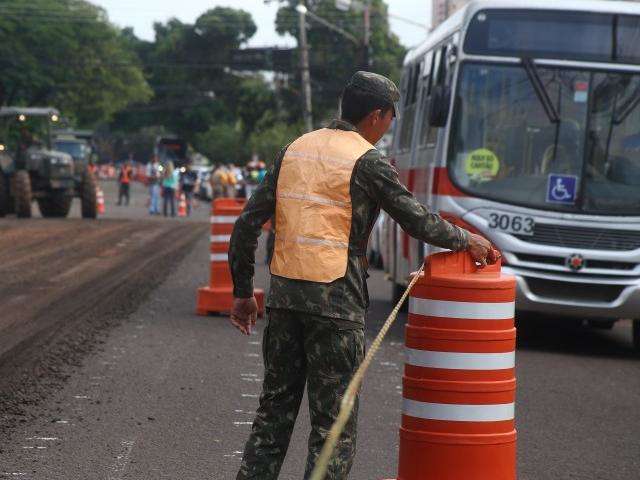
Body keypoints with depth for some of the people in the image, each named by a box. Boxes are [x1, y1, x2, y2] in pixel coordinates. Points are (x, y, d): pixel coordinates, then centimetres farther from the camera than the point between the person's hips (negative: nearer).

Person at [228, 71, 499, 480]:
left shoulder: (296, 149, 12)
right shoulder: (366, 161, -7)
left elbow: (248, 224, 10)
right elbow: (419, 221, -6)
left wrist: (243, 291, 16)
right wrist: (466, 240, 12)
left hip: (284, 293, 6)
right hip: (335, 301, -6)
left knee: (275, 411, 15)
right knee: (334, 423, 1)